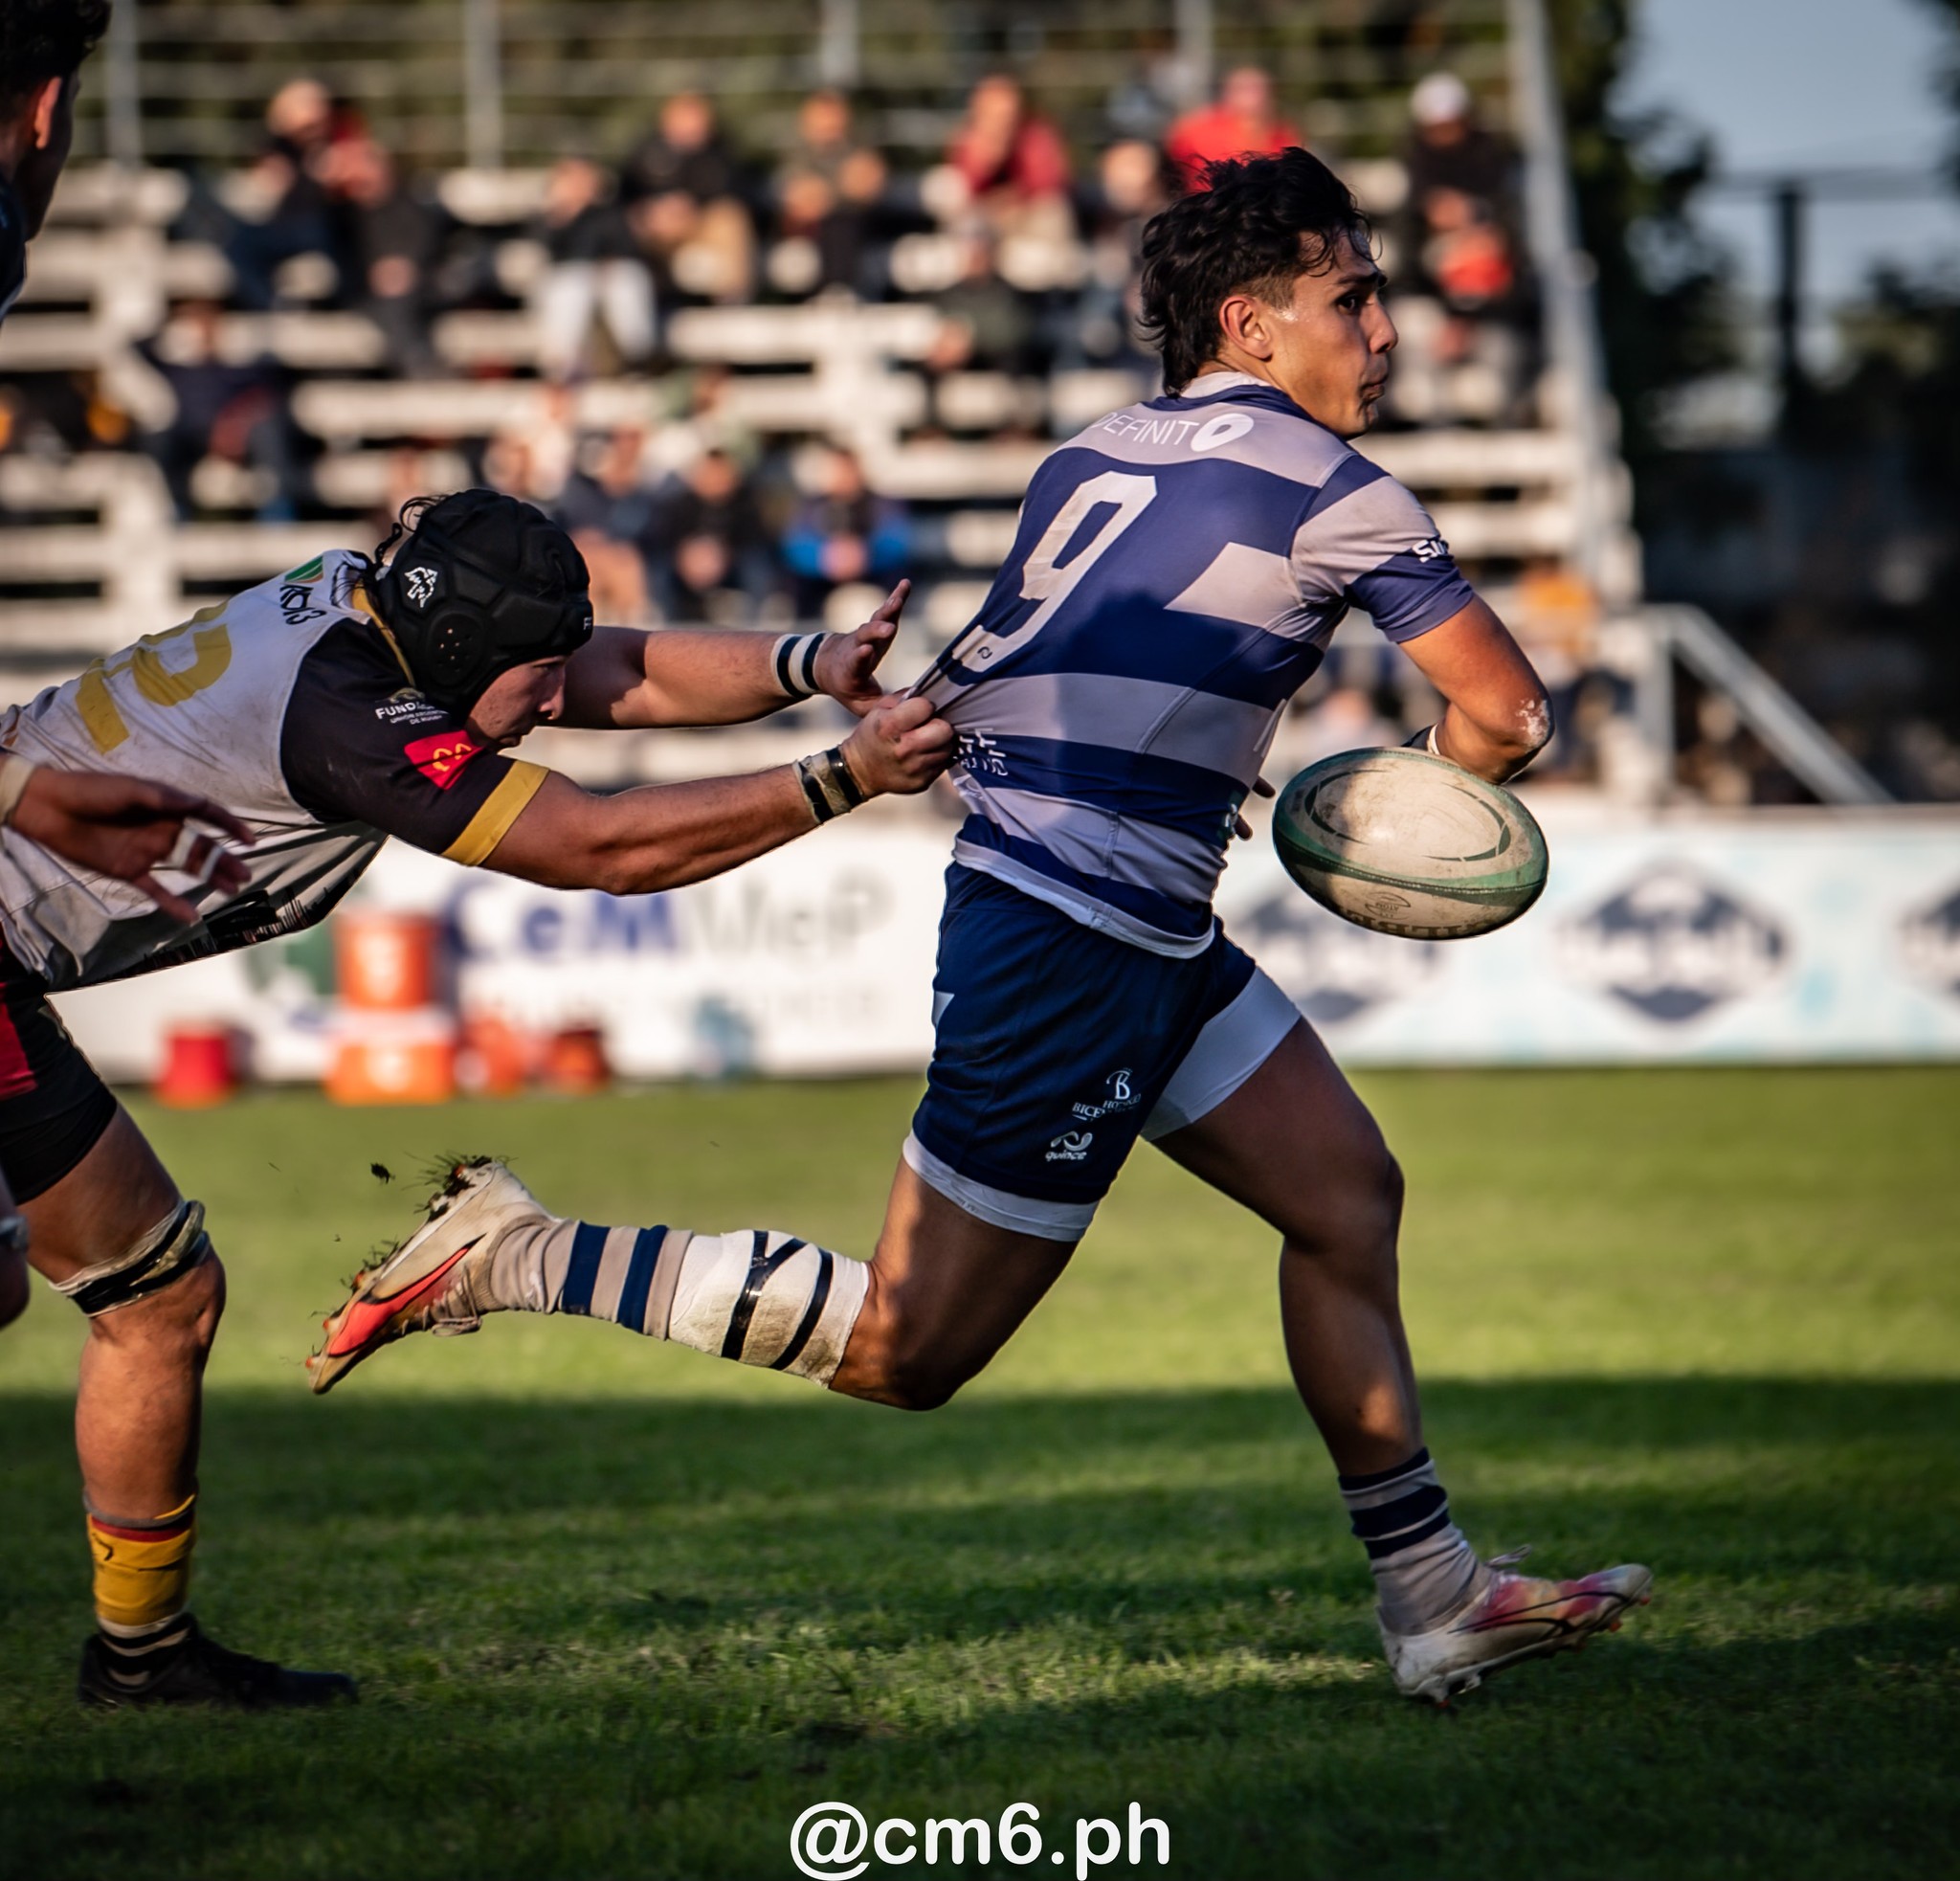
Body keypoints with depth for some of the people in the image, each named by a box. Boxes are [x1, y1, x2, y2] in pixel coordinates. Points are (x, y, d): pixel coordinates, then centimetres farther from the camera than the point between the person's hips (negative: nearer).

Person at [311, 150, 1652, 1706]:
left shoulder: (1093, 456, 12)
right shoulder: (1326, 486, -9)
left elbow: (957, 690, 16)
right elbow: (1512, 716, -6)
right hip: (1073, 948, -10)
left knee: (1345, 1194, 13)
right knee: (908, 1352, -4)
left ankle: (1438, 1600, 16)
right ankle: (518, 1258, -3)